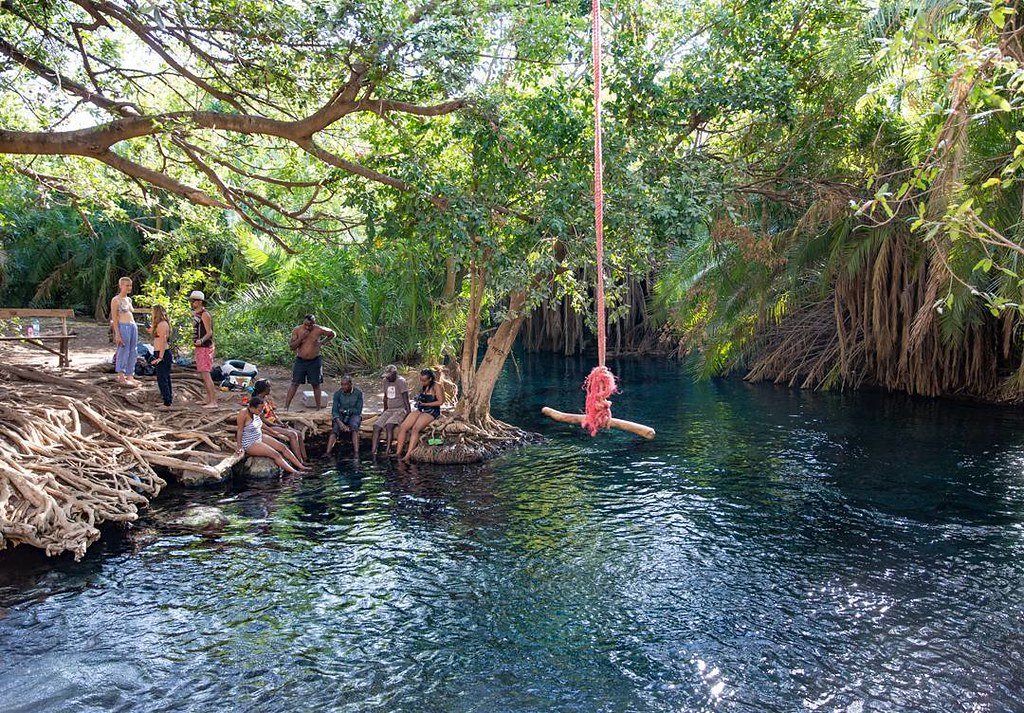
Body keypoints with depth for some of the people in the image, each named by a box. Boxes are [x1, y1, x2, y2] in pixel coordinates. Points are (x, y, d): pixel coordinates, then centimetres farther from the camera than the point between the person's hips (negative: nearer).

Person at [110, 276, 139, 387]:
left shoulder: (129, 299, 16)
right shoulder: (116, 300, -6)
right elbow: (114, 319, -9)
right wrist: (117, 334, -14)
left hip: (133, 326, 7)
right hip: (123, 327, -7)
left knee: (133, 353, 9)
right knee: (123, 352, 0)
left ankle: (130, 376, 16)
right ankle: (121, 377, 10)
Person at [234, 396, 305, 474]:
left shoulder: (256, 413, 1)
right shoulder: (243, 414, -23)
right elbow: (239, 430, -19)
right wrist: (239, 446, -17)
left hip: (260, 437, 9)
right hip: (250, 444, -9)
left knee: (283, 447, -1)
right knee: (275, 454, -18)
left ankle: (301, 466, 2)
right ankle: (294, 473, -17)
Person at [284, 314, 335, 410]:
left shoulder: (319, 330, -9)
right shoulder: (297, 330, -9)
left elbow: (332, 334, 8)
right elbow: (291, 347, -10)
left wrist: (322, 342, -1)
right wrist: (301, 338, -22)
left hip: (315, 361, 0)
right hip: (300, 361, 0)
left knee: (316, 385, 6)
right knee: (294, 384, -1)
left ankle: (318, 408, 14)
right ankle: (286, 407, 0)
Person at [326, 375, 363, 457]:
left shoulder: (358, 393, -8)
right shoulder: (338, 393, -5)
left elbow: (358, 410, -7)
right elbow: (334, 411, -9)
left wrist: (346, 410, -13)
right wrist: (340, 423, -25)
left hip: (354, 415, -1)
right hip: (340, 416, 1)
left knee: (354, 425, -34)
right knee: (335, 429, -29)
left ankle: (356, 453, -45)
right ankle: (328, 453, -43)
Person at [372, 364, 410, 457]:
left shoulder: (401, 382, -11)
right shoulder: (386, 381, 12)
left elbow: (406, 400, -15)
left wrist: (409, 414, -18)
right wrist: (384, 411, 23)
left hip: (400, 410, -7)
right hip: (390, 410, 7)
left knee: (389, 425, -31)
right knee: (376, 425, -13)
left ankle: (388, 450, -32)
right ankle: (373, 450, -18)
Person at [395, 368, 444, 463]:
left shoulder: (436, 386, -7)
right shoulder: (422, 386, 15)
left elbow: (440, 402, -11)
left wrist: (424, 404, -13)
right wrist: (418, 399, 3)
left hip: (432, 412, -7)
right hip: (420, 410, 7)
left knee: (415, 428, -29)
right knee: (402, 427, -13)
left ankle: (408, 455, -32)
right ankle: (398, 453, -14)